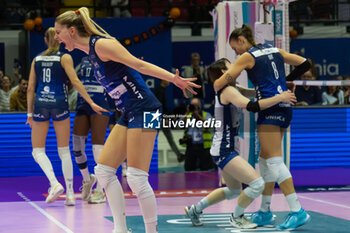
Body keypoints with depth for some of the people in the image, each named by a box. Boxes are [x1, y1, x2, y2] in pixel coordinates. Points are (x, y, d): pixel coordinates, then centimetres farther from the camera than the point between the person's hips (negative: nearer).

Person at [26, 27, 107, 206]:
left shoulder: (37, 59, 11)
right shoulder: (64, 58, 2)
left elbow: (30, 88, 9)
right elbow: (75, 82, -7)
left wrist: (30, 113, 13)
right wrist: (91, 103, -6)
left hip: (40, 104, 1)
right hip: (59, 104, -1)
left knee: (38, 150, 9)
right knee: (64, 151, 7)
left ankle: (55, 183, -13)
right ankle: (70, 194, 5)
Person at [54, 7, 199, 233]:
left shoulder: (101, 44, -12)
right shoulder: (92, 52, 15)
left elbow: (139, 64, -18)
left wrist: (173, 78, -27)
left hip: (144, 109, -10)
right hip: (129, 114, 10)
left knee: (136, 177, -13)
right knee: (104, 170, 6)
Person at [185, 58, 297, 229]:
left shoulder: (234, 89, 12)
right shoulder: (227, 91, -17)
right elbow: (251, 106, -29)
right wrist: (279, 98, -24)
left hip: (228, 149, 10)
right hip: (224, 150, -10)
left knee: (234, 190, 25)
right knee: (257, 184, -16)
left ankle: (195, 209, 33)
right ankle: (237, 217, 6)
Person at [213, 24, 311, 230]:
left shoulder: (248, 57, -4)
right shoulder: (274, 50, 16)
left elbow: (218, 84, -5)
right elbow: (305, 64, 19)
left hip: (270, 108, -8)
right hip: (284, 108, 8)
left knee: (274, 161, -10)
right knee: (265, 161, 13)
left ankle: (298, 211, -16)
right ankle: (265, 212, 18)